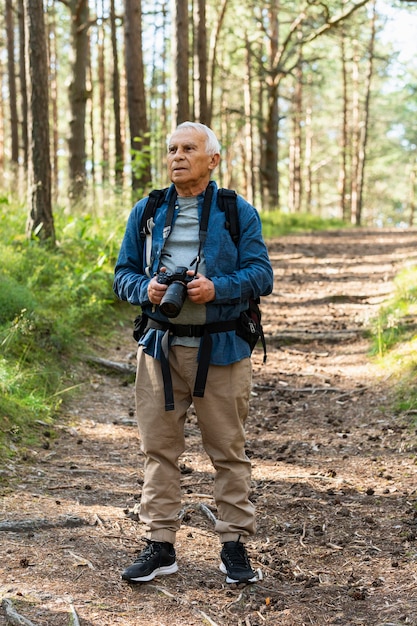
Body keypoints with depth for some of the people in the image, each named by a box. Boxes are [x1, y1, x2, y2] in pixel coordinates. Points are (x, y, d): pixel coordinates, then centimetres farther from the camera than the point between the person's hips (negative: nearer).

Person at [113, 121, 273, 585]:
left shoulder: (238, 213, 3)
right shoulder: (146, 212, 11)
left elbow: (260, 275, -3)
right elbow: (123, 273, 11)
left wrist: (216, 287, -20)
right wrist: (145, 289, -12)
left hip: (220, 348, -2)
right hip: (160, 345, 3)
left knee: (228, 449, 4)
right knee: (158, 447, 4)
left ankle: (234, 545, 15)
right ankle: (160, 545, 13)